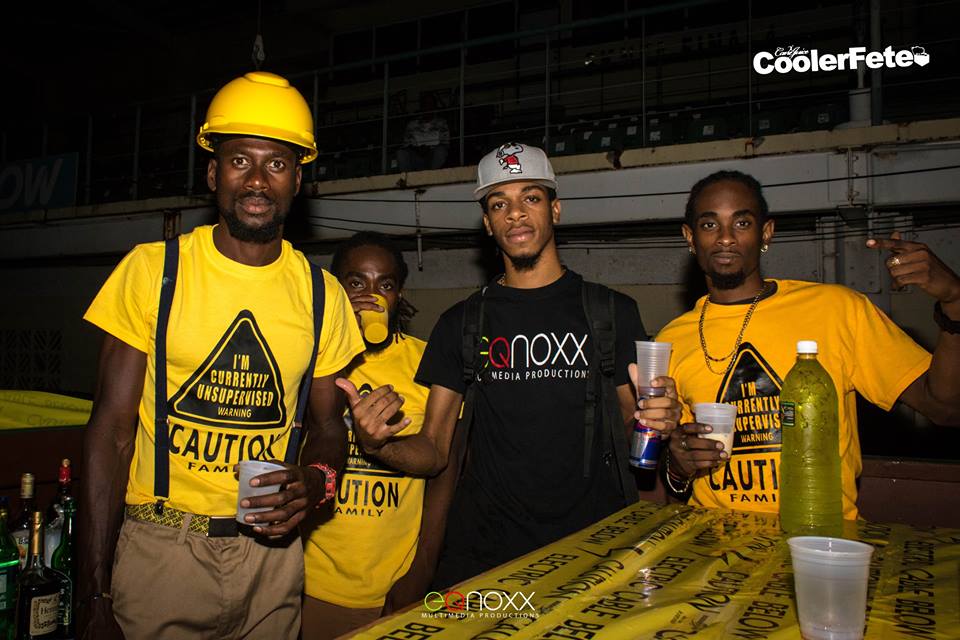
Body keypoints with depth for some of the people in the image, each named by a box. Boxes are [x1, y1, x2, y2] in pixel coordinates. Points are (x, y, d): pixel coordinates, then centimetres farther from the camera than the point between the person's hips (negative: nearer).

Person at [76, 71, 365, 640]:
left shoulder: (323, 294, 0)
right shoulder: (152, 271, -6)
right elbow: (113, 428, -7)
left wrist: (316, 480, -15)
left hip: (272, 547, 2)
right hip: (160, 547, -2)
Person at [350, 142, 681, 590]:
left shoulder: (612, 311, 5)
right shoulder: (462, 323, 8)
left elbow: (631, 430, 9)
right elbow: (436, 451, 7)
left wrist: (657, 420, -13)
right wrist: (379, 445, -13)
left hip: (593, 547, 0)